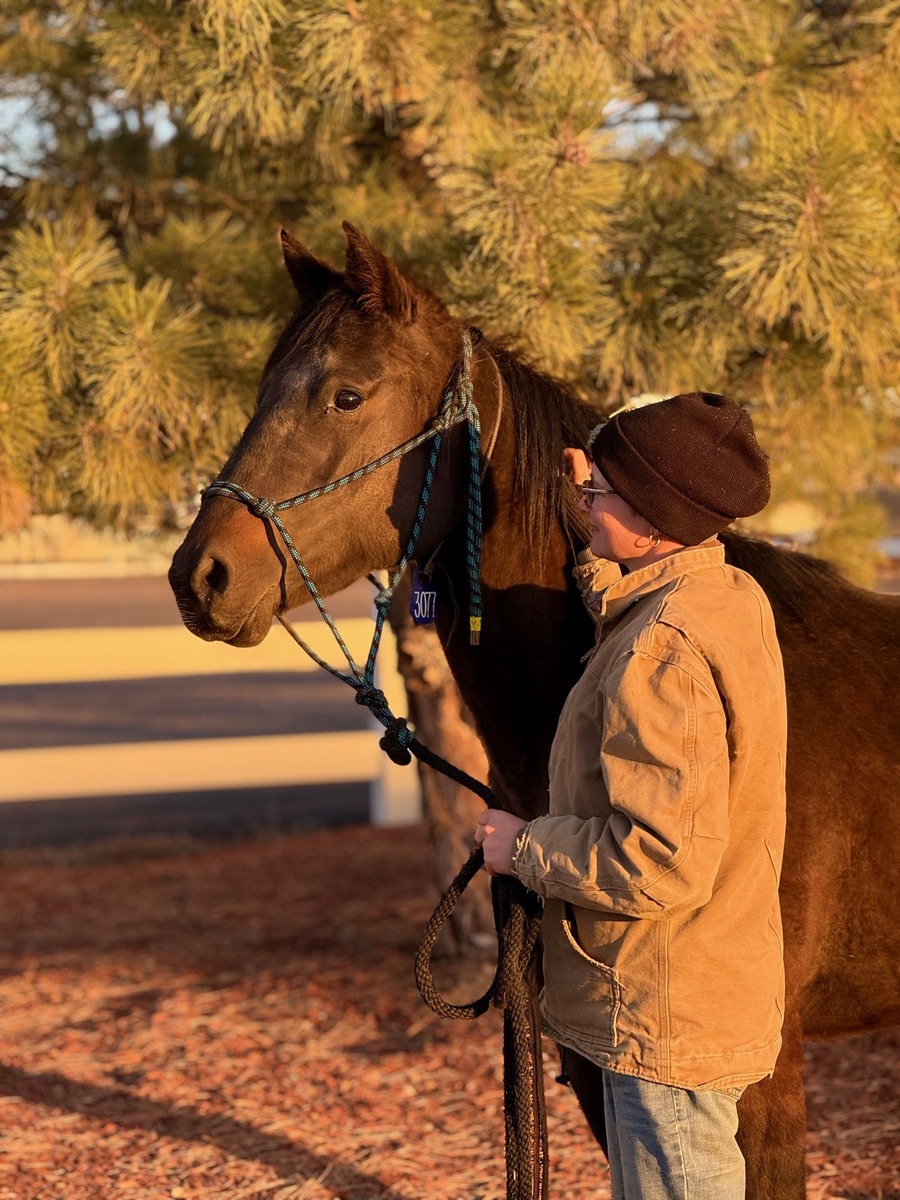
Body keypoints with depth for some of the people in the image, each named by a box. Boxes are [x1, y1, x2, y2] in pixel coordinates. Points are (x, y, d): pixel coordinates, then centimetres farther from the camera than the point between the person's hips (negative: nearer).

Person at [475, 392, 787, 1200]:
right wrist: (604, 498, 24)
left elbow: (662, 863, -30)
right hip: (726, 993, 10)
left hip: (666, 1021, -10)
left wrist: (524, 848, -15)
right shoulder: (737, 598, 3)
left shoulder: (663, 652, -27)